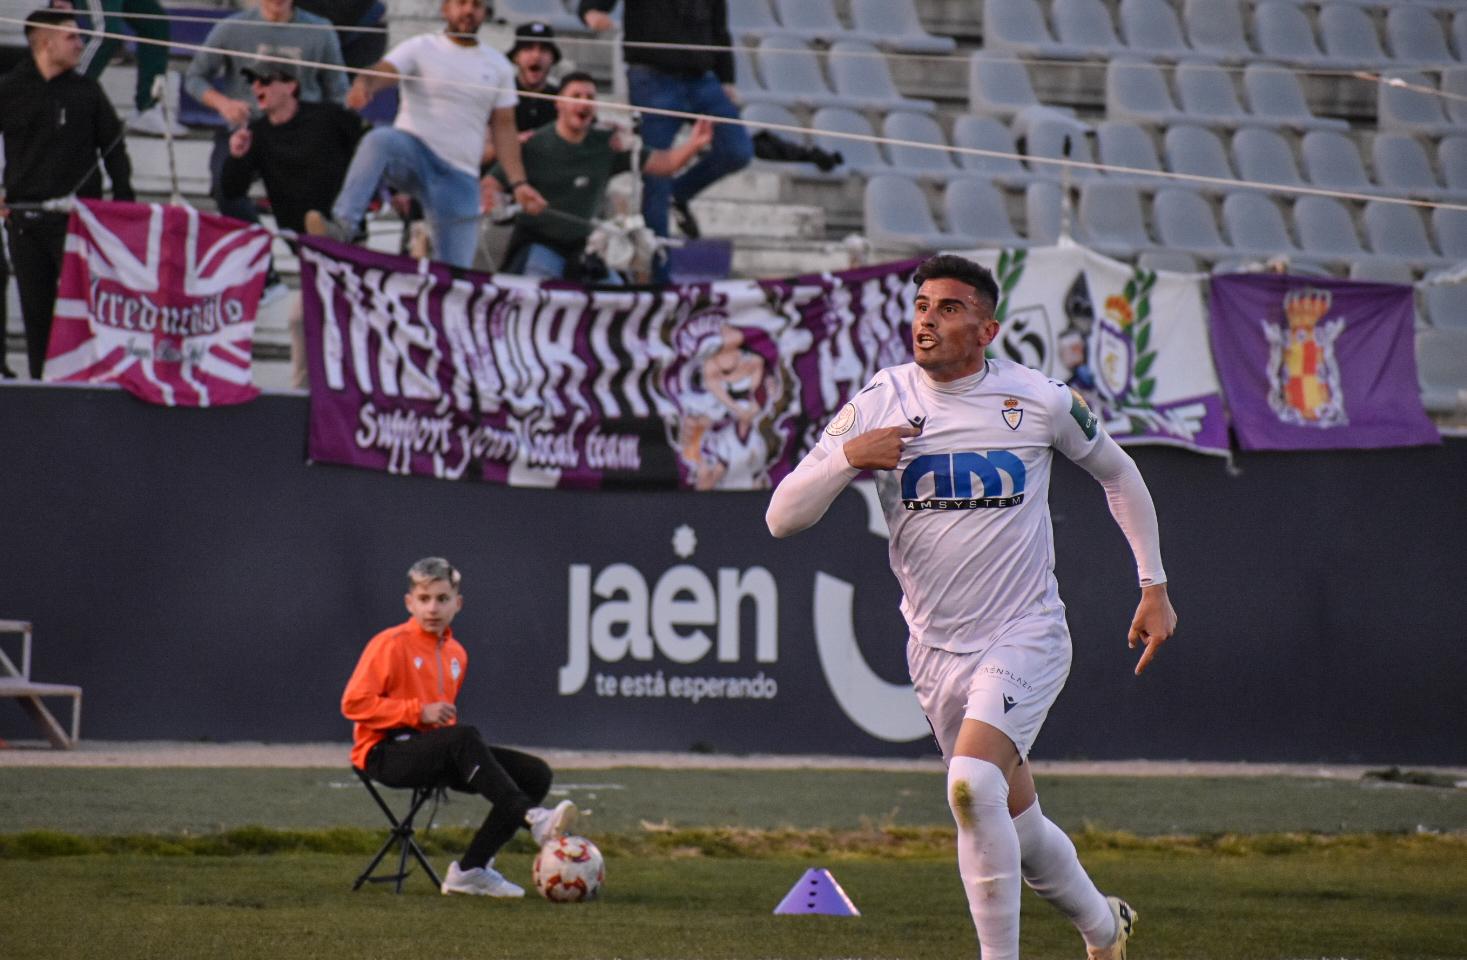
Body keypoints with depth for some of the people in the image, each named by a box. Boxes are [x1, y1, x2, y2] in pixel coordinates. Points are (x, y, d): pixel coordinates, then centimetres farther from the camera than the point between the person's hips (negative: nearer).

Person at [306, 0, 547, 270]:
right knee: (380, 139, -38)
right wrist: (364, 85, -41)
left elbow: (503, 128, 14)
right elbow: (382, 72, -17)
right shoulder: (420, 49, 2)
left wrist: (518, 184, 4)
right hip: (413, 152, -3)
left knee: (457, 272, -7)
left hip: (461, 177, 3)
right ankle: (344, 225, -47)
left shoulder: (498, 66, 13)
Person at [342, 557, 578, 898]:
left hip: (435, 752, 8)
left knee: (535, 773, -8)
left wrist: (445, 716, 5)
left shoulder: (456, 653, 17)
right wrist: (419, 712, -17)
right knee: (464, 737, -38)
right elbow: (354, 704, -12)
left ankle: (471, 869, -11)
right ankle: (532, 817, -50)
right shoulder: (391, 644, -5)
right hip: (384, 753, -8)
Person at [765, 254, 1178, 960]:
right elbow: (782, 517, -5)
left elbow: (1118, 474, 13)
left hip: (1027, 633, -3)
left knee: (973, 784, -26)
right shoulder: (880, 404, -3)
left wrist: (1154, 586, 11)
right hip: (936, 649, 3)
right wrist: (848, 457, -22)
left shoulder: (1040, 400, -5)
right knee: (1016, 827, 12)